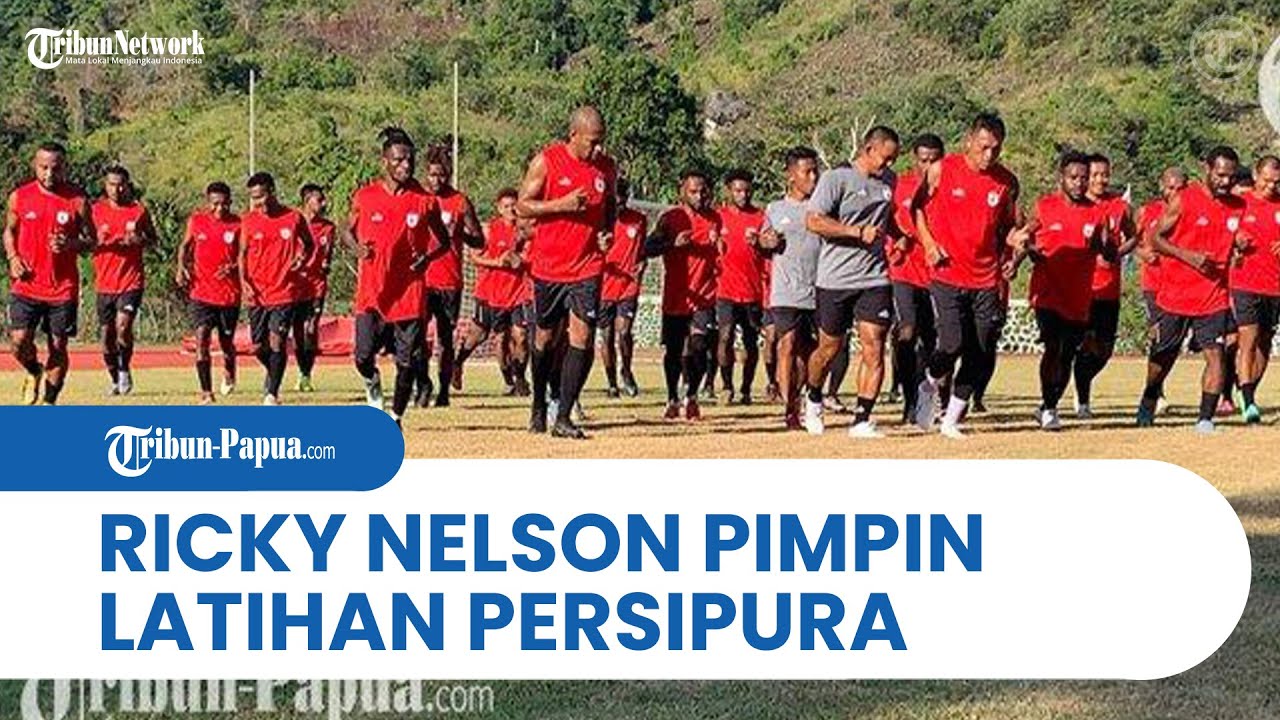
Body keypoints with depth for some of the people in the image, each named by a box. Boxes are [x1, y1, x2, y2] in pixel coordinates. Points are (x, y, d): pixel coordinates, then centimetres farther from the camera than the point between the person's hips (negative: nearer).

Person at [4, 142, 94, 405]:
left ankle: (49, 402, 18)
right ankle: (33, 373, 22)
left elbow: (90, 240, 4)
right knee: (20, 340, -11)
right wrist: (13, 257, -2)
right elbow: (9, 230, 16)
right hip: (26, 284, 1)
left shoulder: (77, 200, -3)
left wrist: (70, 245, -18)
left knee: (58, 347, 3)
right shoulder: (19, 197, 2)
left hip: (63, 287, -1)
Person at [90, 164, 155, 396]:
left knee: (123, 326, -21)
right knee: (107, 335, 6)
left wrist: (139, 240, -9)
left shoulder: (139, 210, 2)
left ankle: (125, 370, 1)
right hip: (105, 283, 2)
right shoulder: (95, 211, 3)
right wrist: (97, 242, -13)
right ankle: (115, 380, 24)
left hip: (131, 281, -2)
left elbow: (152, 238, 13)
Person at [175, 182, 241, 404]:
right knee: (201, 339, -13)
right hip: (201, 292, 0)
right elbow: (185, 245, 17)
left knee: (226, 342, 11)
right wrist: (182, 267, 1)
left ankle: (229, 371, 46)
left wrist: (233, 267, -20)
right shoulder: (196, 221, 1)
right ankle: (206, 393, -10)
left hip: (230, 293, 0)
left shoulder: (237, 224, -4)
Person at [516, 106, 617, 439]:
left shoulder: (607, 167, 4)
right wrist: (561, 205, -19)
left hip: (588, 267, 1)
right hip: (549, 265, -1)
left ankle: (563, 417, -8)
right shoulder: (546, 161, -7)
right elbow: (522, 205, -5)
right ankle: (538, 406, 33)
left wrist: (608, 231, -1)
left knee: (582, 337, -11)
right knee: (546, 337, 11)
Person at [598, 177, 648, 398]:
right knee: (607, 336, 5)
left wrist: (641, 267, -3)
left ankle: (627, 372, 10)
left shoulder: (639, 220, 3)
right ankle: (612, 383, 17)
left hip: (629, 287, 0)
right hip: (605, 287, 0)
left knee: (624, 331, -15)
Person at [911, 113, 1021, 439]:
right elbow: (917, 207, 9)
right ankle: (928, 386, 17)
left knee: (982, 356, 1)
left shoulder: (1007, 182, 4)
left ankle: (951, 420, 15)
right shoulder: (941, 170, -3)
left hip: (987, 280, 3)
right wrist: (929, 244, -3)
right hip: (948, 275, -3)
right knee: (952, 344, -15)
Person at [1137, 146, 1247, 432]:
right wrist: (1189, 256, -17)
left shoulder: (1238, 207, 6)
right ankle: (1148, 404, 37)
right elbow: (1156, 238, -4)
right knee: (1163, 355, 12)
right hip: (1176, 291, -2)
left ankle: (1205, 418, -9)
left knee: (1215, 353, -13)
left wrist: (1242, 246, -4)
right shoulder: (1183, 200, -7)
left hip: (1214, 296, 2)